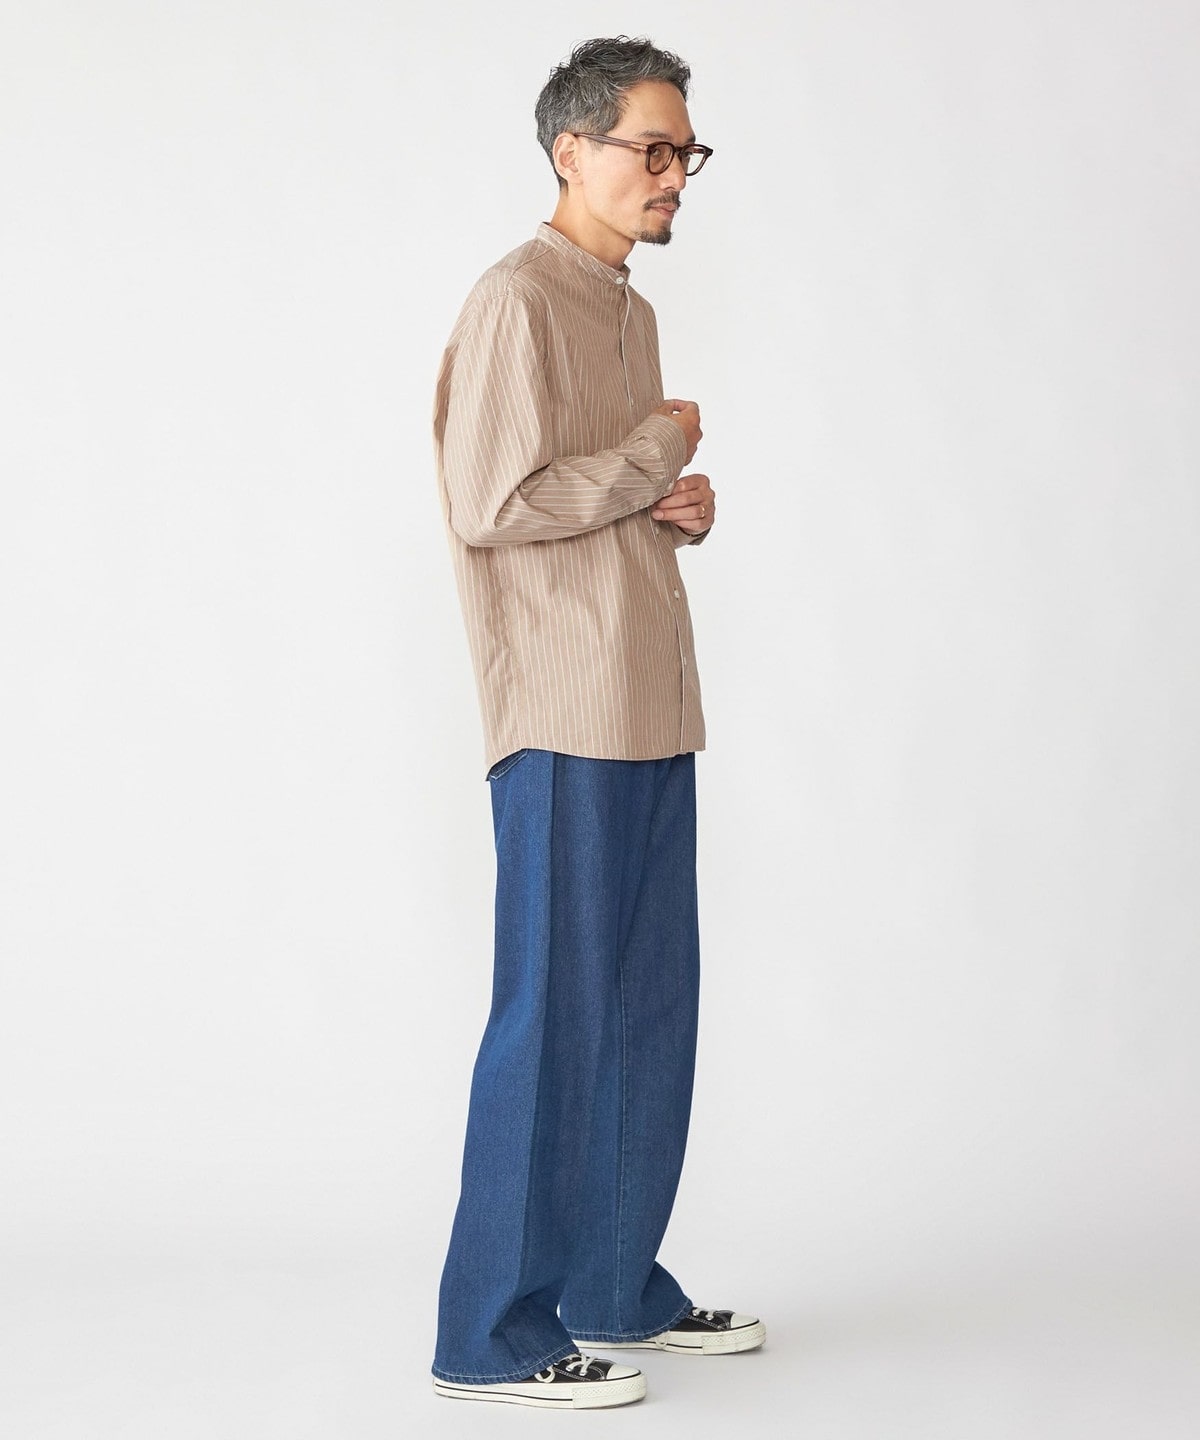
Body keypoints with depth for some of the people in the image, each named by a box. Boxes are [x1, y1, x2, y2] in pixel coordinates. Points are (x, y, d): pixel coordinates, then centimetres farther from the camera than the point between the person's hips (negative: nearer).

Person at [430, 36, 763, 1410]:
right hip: (565, 721, -9)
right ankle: (493, 1335, 4)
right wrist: (658, 453, -10)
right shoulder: (517, 301, -10)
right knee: (556, 1016, -5)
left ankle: (616, 1287, 25)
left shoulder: (630, 311, 19)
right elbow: (495, 505, -20)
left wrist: (685, 508, 5)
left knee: (651, 1010, 13)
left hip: (650, 712, 9)